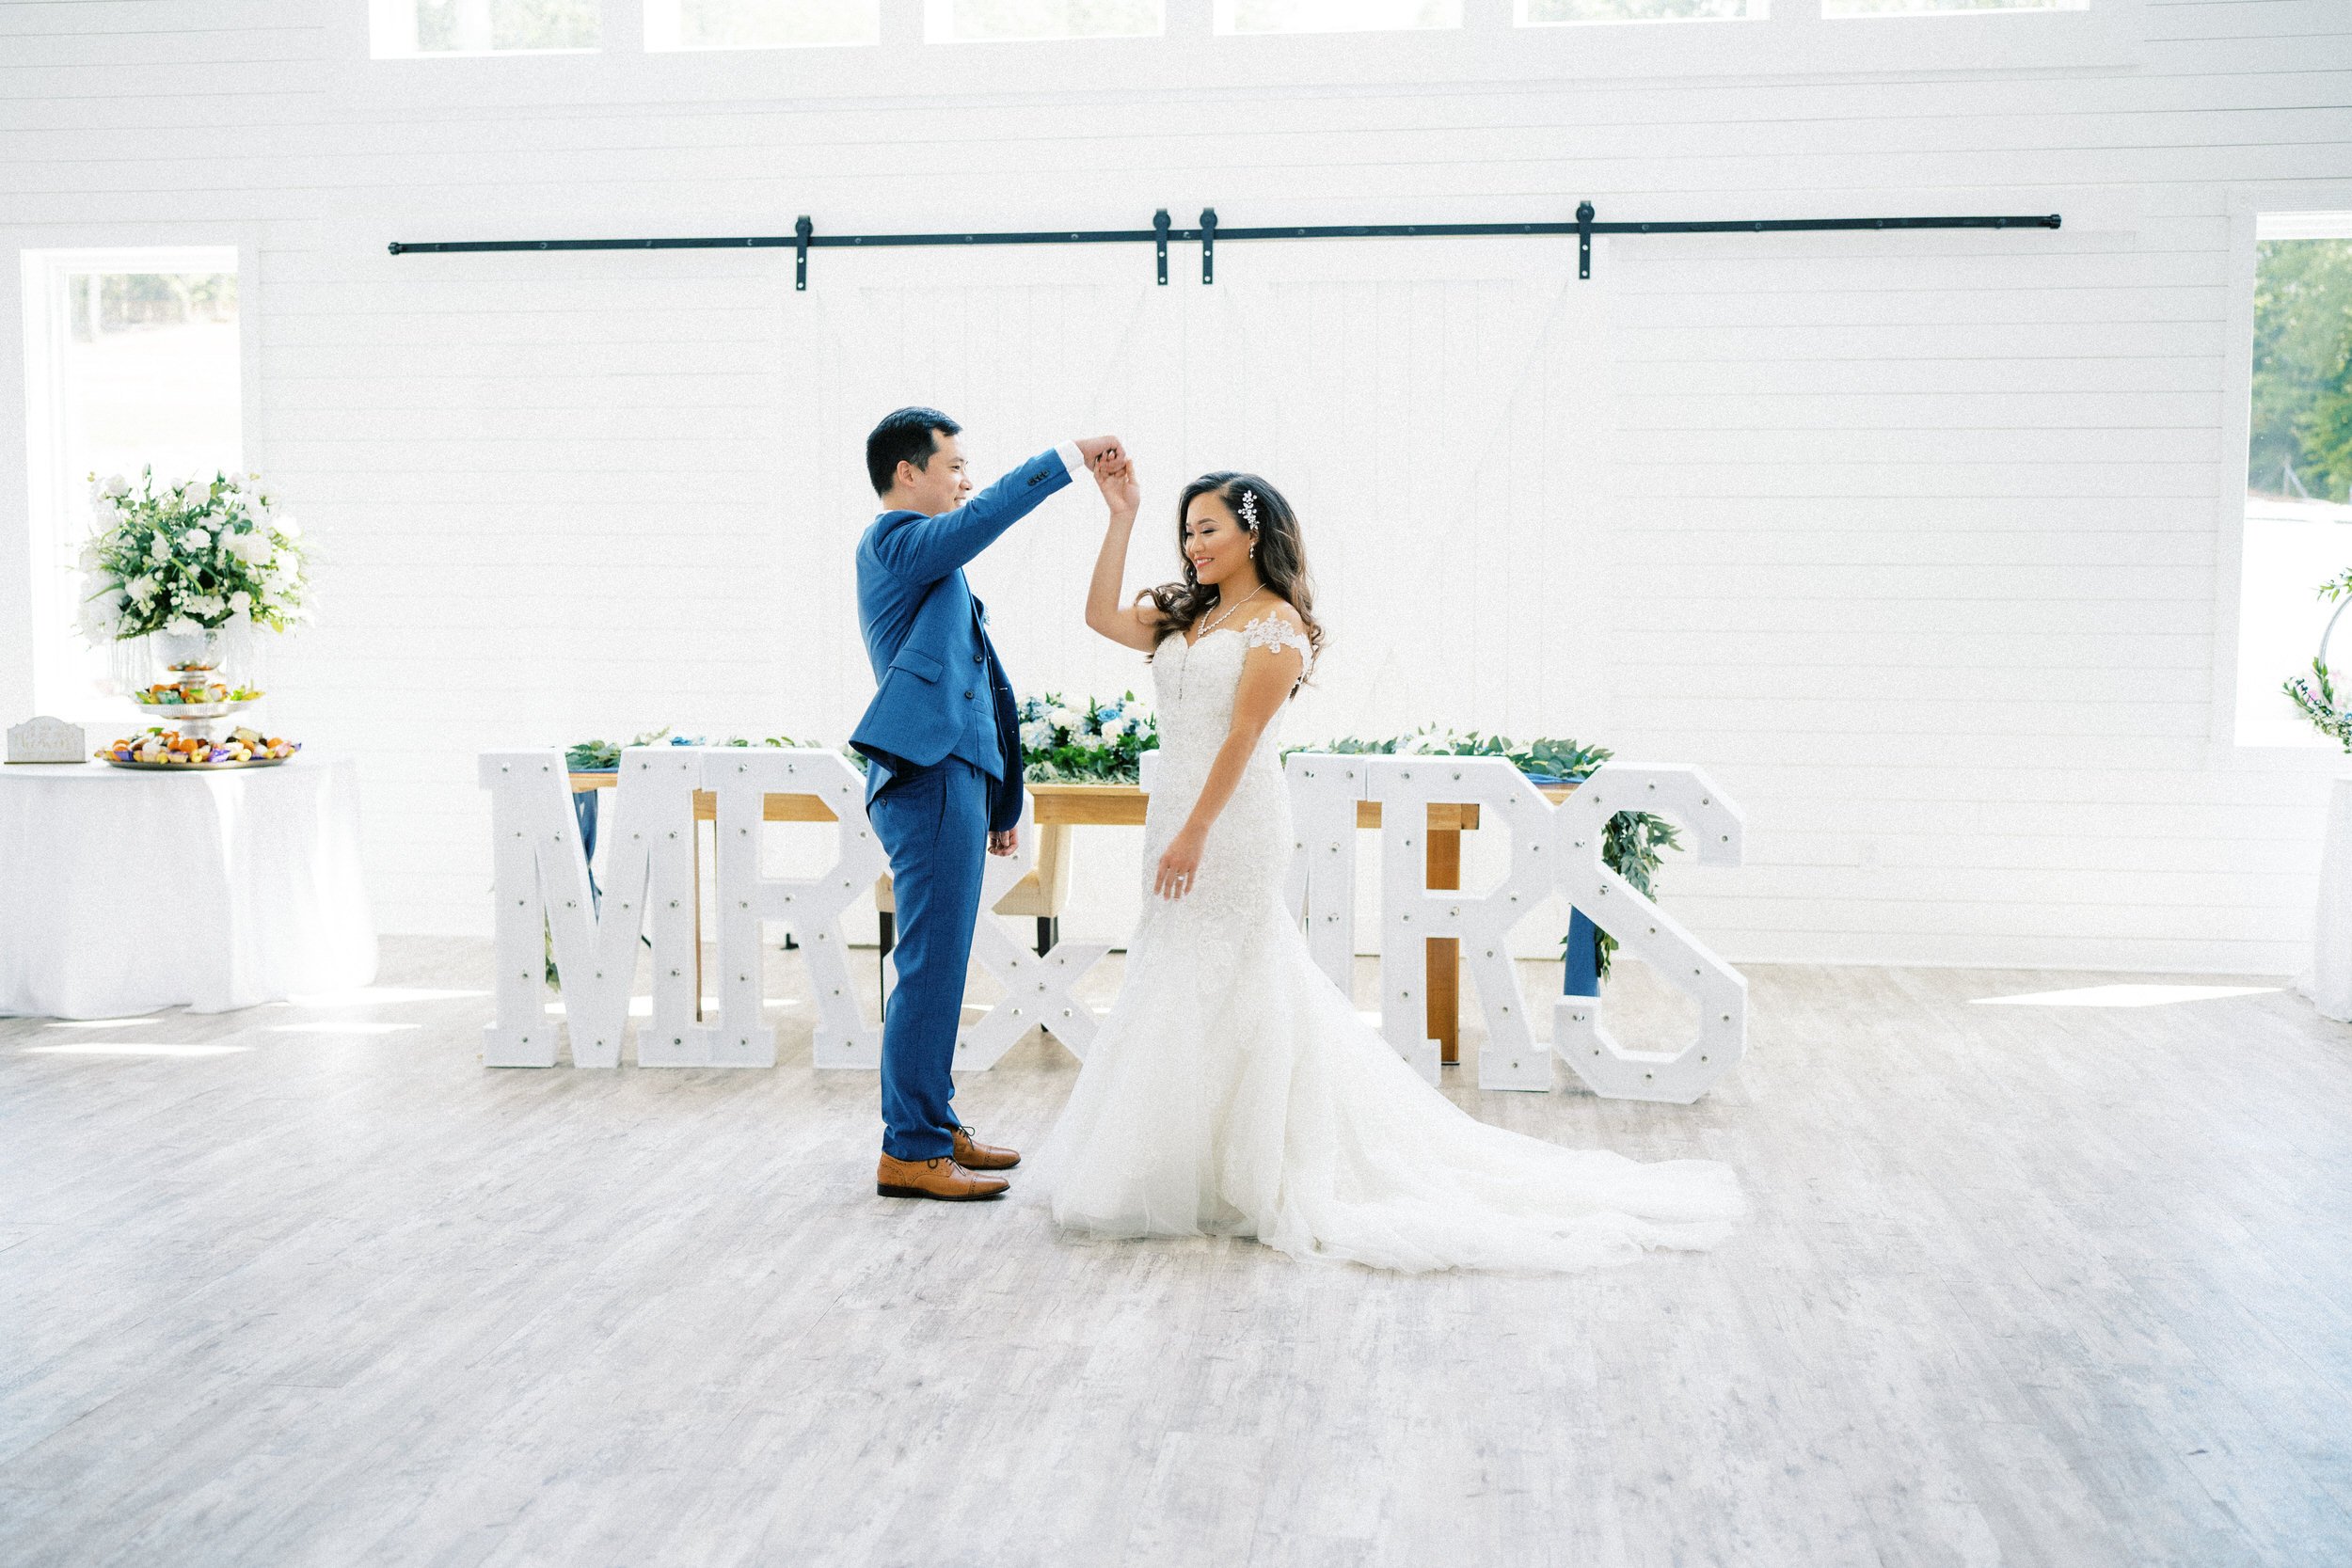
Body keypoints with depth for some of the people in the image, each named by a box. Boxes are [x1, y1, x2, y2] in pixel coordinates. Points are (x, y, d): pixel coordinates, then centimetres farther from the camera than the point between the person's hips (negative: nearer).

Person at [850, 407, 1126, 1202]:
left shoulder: (923, 563, 24)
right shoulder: (892, 540, -6)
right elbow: (984, 516, -26)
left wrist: (995, 800, 25)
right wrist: (1072, 454, -21)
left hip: (951, 779, 11)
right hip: (930, 780, -11)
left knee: (938, 968, 15)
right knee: (931, 968, -8)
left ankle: (936, 1126, 24)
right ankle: (910, 1152, -3)